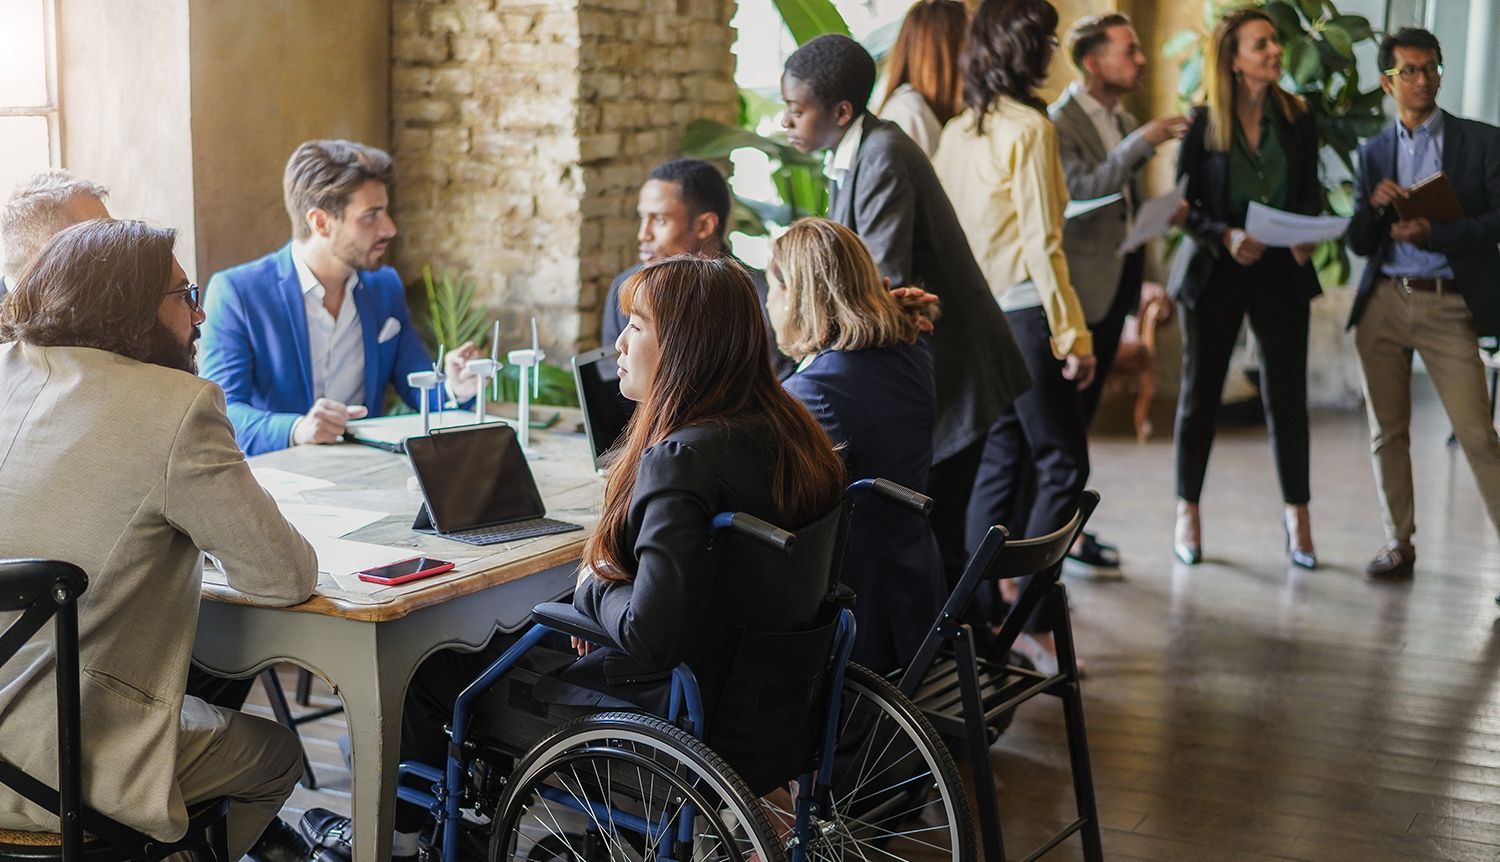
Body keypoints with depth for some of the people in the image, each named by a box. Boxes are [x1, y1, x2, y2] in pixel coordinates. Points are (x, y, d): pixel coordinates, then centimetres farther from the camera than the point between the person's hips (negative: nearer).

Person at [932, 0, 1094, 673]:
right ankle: (1030, 619, -2)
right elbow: (1042, 241, -15)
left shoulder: (956, 131, 10)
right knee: (1063, 465, 0)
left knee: (998, 464, 13)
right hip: (1022, 313, -8)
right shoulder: (1029, 127, -12)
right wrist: (1073, 334, -12)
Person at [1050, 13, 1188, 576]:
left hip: (1117, 281, 9)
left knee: (1082, 409, 13)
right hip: (1080, 284, -9)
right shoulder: (1060, 122, -13)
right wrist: (1141, 144, -28)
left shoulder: (1125, 123, 14)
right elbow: (1080, 193, -27)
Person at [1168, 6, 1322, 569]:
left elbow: (1310, 195, 8)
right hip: (1214, 271, -1)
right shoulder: (1202, 123, -5)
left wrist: (1306, 236, -11)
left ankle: (1297, 513, 16)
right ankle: (1187, 512, 19)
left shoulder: (1297, 119, 2)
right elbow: (1184, 206, -4)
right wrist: (1226, 236, -21)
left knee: (1287, 396, 3)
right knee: (1200, 393, 7)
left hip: (1281, 271, 2)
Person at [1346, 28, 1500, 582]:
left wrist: (1435, 234, -18)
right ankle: (1398, 546, 17)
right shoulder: (1373, 152, 10)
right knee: (1387, 432, 7)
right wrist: (1375, 205, -11)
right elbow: (1359, 244, 9)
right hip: (1383, 303, 3)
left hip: (1448, 306, -3)